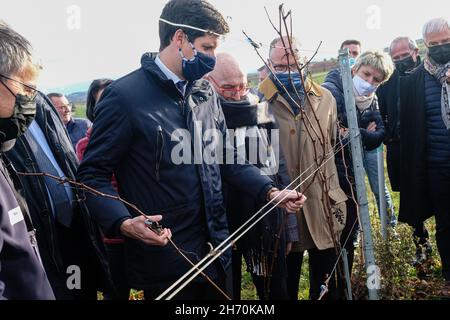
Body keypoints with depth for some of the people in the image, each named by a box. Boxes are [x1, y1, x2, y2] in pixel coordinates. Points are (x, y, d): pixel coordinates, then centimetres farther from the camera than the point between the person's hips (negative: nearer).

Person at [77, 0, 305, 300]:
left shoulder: (206, 93, 8)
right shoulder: (125, 96, -15)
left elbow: (227, 157, 15)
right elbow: (93, 174, -13)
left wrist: (270, 191, 2)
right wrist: (123, 223, -29)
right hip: (164, 259, -7)